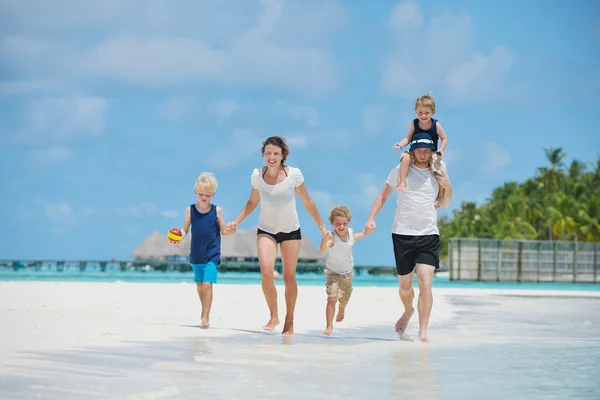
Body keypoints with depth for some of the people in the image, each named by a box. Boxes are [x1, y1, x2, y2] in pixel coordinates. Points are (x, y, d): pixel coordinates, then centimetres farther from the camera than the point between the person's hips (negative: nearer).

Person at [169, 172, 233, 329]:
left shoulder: (217, 211, -4)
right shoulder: (190, 210, -1)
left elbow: (223, 230, 2)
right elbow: (185, 229, 3)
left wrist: (229, 231, -19)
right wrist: (178, 238, -16)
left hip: (212, 254, -3)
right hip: (196, 254, 3)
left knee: (207, 283, -15)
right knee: (199, 284, 17)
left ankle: (205, 316, -14)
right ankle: (204, 311, 36)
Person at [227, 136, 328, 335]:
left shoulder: (294, 174, -14)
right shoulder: (257, 175, -9)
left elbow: (307, 202, -2)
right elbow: (252, 202, 7)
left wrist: (321, 226, 2)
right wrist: (237, 221, -3)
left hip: (291, 231, 0)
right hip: (266, 230, 0)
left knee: (289, 277, 5)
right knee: (266, 272, -20)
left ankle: (289, 322, 20)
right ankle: (273, 316, -3)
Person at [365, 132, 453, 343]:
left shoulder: (437, 173, 8)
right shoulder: (401, 170, 3)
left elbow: (444, 204, 19)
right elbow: (383, 196, 9)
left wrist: (448, 188, -1)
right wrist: (371, 218, -3)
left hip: (429, 235, 0)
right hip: (402, 233, 0)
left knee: (425, 282, -15)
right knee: (404, 284, 9)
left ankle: (423, 331, -14)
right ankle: (408, 311, 41)